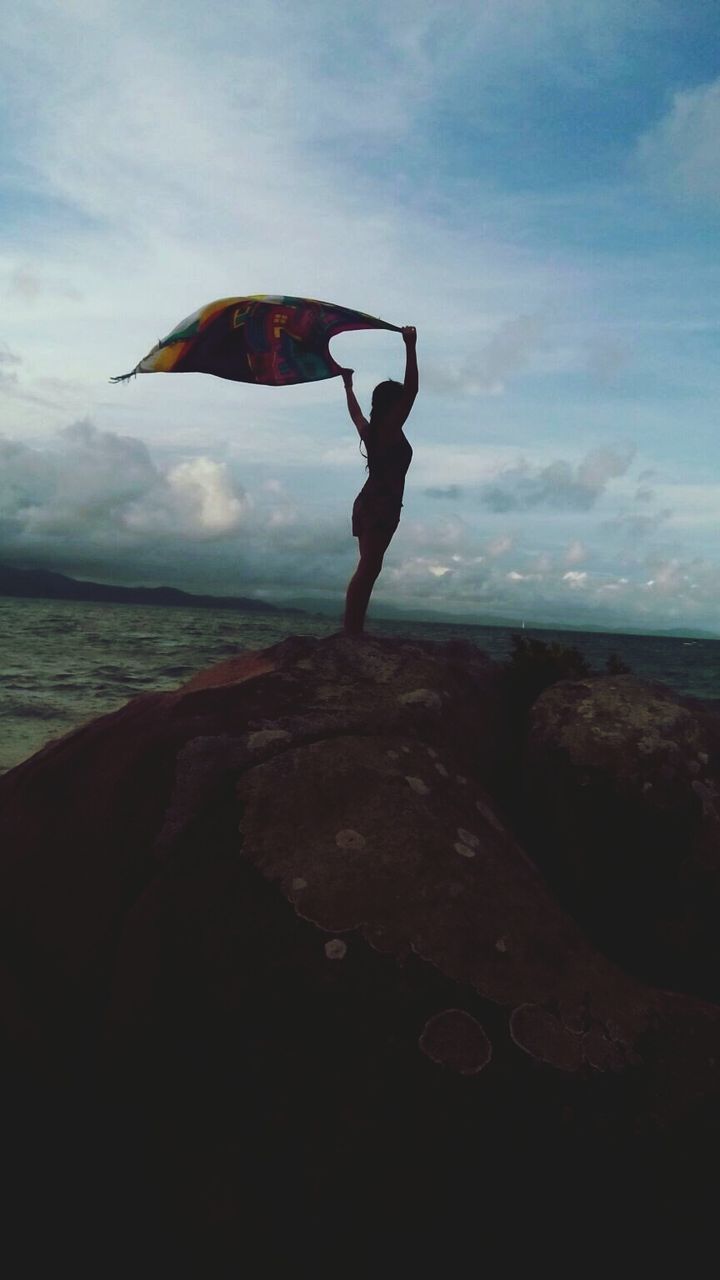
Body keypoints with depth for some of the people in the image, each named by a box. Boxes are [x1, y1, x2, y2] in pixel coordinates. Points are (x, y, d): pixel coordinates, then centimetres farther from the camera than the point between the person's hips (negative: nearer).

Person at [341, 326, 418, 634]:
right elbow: (412, 389, -14)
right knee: (368, 568, -13)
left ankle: (351, 631, 7)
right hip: (383, 505, -9)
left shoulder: (369, 430, 15)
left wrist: (348, 385, 52)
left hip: (367, 503, 9)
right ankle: (352, 632, -16)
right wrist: (410, 347, -13)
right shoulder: (391, 430, -7)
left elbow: (355, 411, 36)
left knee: (367, 568, 9)